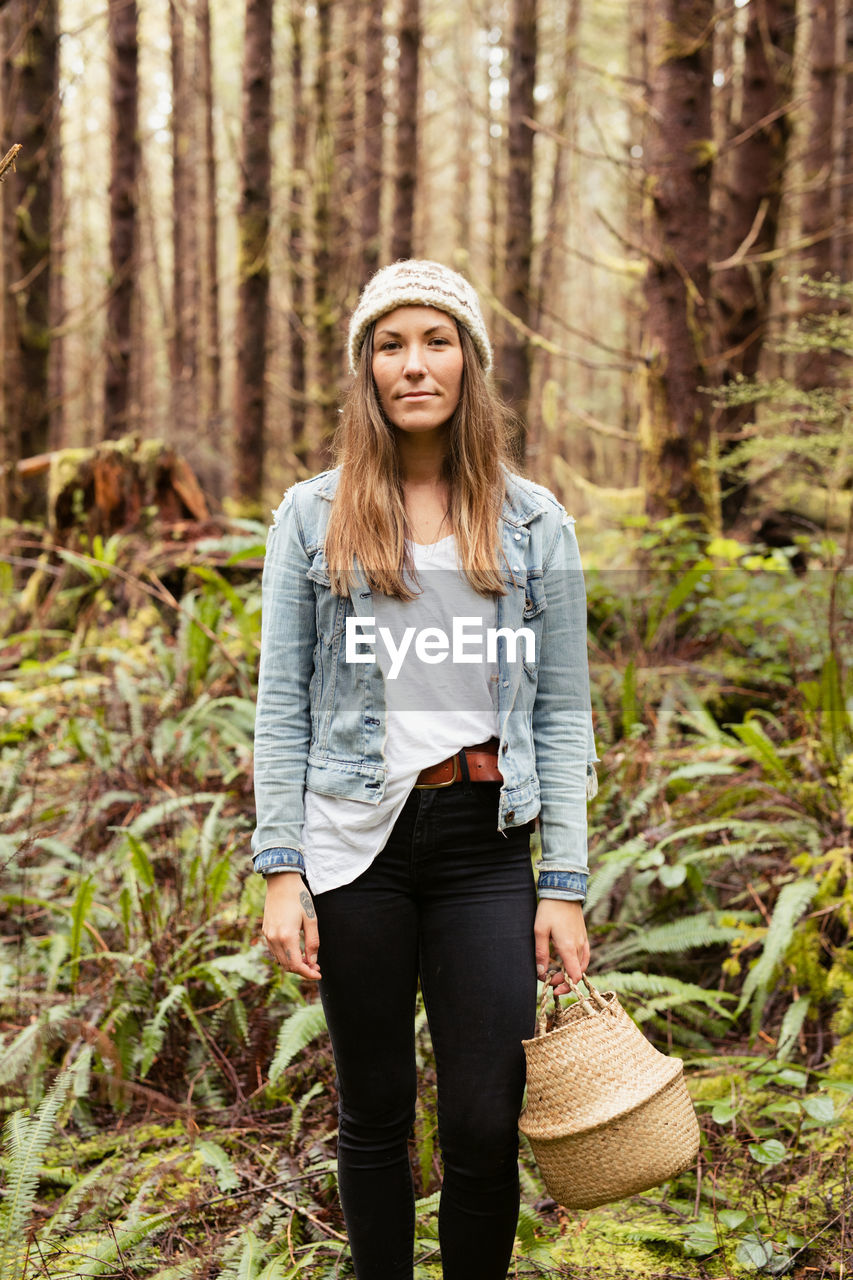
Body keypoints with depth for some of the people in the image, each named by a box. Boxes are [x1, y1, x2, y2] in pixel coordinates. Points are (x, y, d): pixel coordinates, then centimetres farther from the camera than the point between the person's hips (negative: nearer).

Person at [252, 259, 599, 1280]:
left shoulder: (535, 524, 5)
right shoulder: (314, 516, 4)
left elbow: (562, 712, 5)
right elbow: (282, 705, 3)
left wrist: (565, 885, 0)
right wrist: (279, 872, -4)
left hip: (485, 847, 0)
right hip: (356, 845, 0)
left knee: (486, 1126, 0)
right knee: (374, 1115, 11)